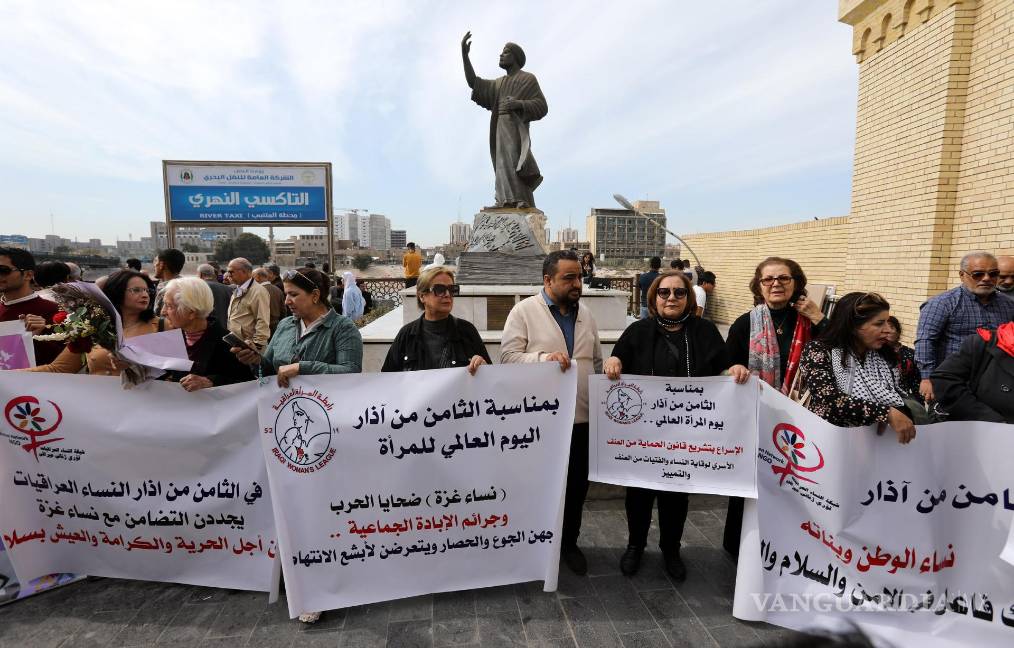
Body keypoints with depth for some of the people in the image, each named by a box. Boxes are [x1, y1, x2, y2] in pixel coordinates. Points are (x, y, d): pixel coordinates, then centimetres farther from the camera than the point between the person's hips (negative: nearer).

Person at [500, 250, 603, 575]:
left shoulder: (585, 314, 10)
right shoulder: (524, 310, -7)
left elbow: (597, 361, 17)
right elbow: (508, 356, -12)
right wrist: (543, 358, -25)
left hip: (582, 417, 5)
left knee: (576, 485, 15)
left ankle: (569, 543, 35)